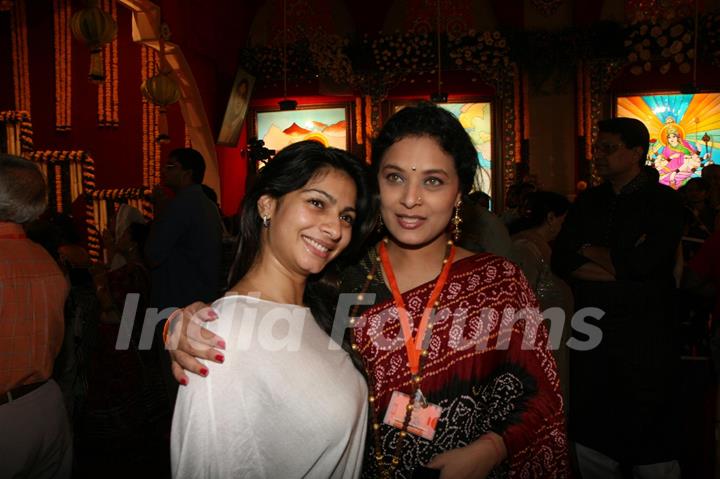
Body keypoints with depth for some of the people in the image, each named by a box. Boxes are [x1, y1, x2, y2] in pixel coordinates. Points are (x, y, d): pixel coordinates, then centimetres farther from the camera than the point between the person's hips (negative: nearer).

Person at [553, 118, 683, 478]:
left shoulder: (663, 201, -3)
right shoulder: (589, 202, 10)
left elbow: (642, 263, -18)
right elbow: (561, 262, -1)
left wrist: (590, 251, -3)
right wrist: (620, 265, -12)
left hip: (643, 342, -4)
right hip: (591, 337, 4)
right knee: (590, 446, 12)